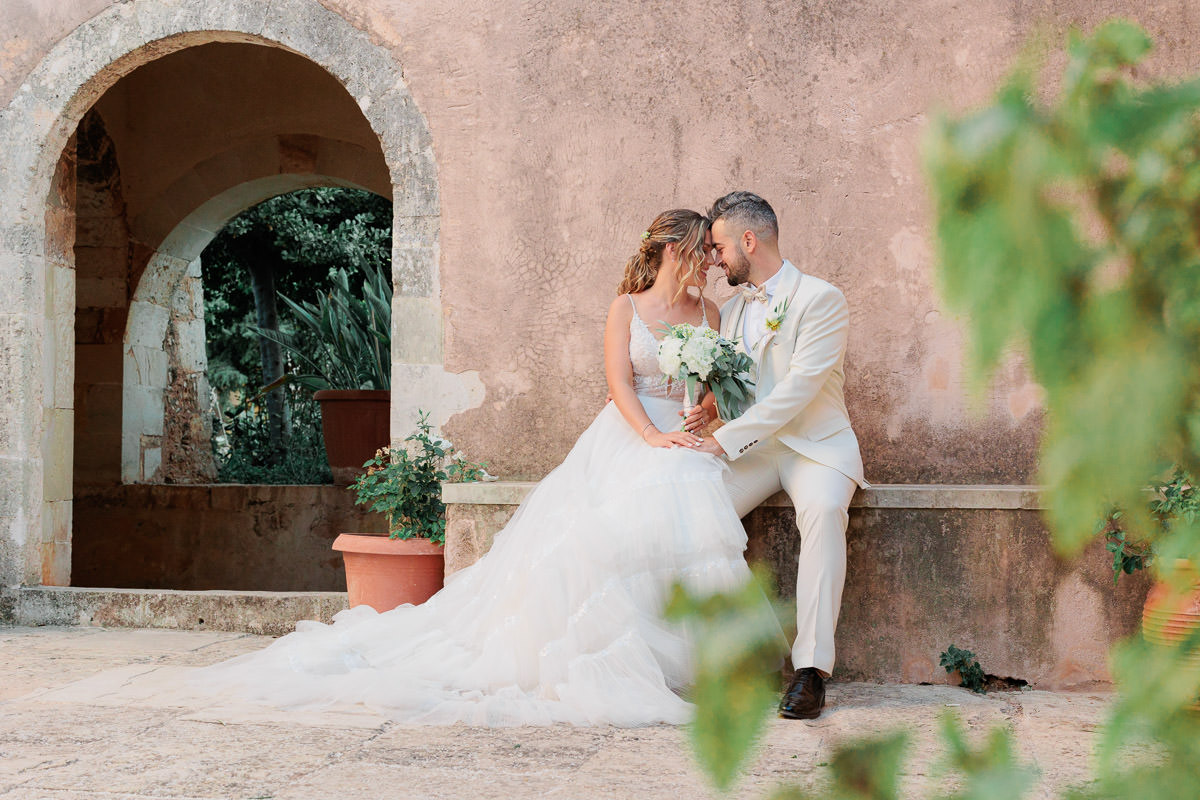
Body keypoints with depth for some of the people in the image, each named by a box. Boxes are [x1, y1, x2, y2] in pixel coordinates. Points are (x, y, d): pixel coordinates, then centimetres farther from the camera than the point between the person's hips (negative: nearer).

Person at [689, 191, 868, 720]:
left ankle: (811, 670, -35)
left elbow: (799, 388, -18)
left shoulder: (821, 299, -7)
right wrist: (708, 410, -1)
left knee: (823, 510, -37)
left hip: (815, 444, -6)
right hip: (751, 448, 6)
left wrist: (725, 438, -21)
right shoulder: (731, 311, 17)